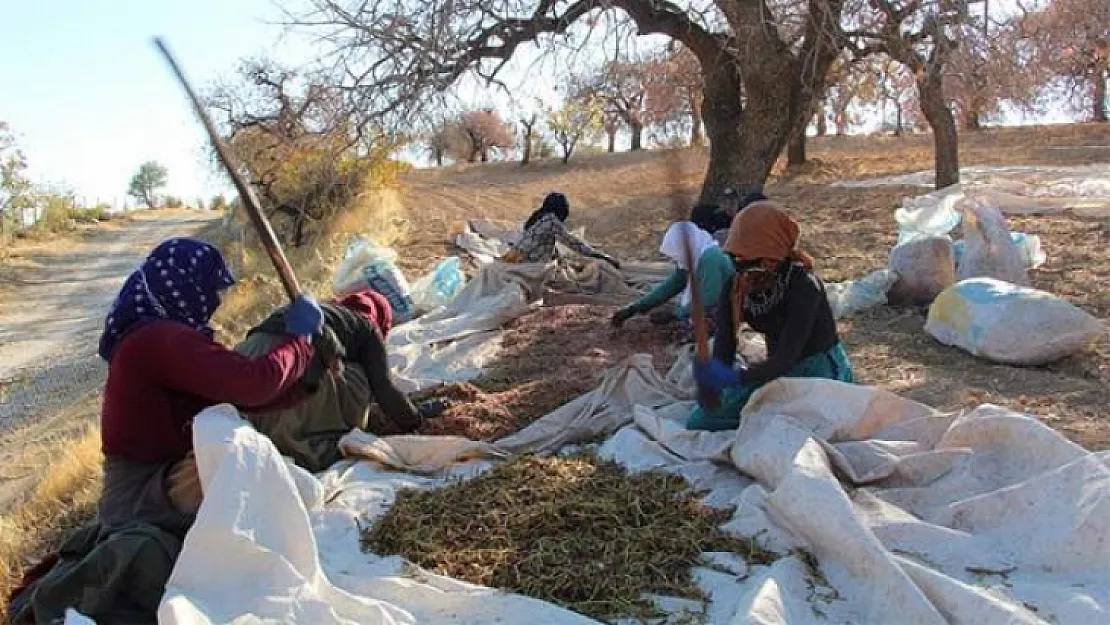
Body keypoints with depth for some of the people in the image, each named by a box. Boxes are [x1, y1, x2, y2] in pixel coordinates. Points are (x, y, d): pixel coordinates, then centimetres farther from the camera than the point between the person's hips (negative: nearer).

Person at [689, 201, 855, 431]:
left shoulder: (803, 285, -26)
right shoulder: (737, 284, -9)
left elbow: (787, 358, -34)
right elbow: (724, 344, -17)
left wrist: (735, 378, -49)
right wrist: (712, 379, -39)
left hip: (819, 371, -6)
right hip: (775, 370, 6)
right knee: (698, 421, -1)